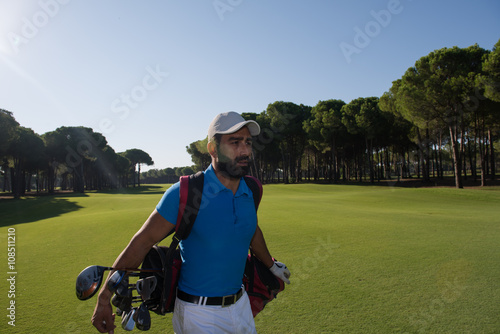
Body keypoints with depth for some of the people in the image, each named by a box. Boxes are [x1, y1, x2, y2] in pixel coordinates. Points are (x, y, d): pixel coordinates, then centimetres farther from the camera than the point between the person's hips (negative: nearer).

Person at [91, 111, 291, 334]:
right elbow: (142, 242, -15)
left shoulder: (249, 192, -3)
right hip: (199, 314, -5)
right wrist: (104, 299, -10)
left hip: (240, 305, 6)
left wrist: (271, 265, 32)